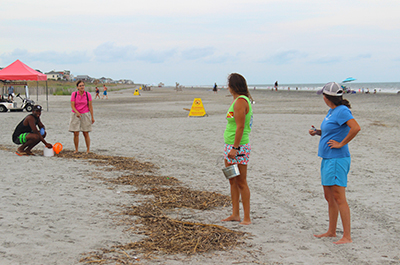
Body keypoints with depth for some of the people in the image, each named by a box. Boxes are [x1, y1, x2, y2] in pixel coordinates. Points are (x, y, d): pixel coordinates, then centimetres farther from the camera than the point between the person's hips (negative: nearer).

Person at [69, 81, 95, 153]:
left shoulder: (88, 95, -4)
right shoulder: (74, 94, -4)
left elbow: (90, 106, -1)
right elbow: (72, 105, -7)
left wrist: (92, 117, -2)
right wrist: (77, 113, -24)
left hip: (85, 115, 0)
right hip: (75, 115, 1)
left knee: (86, 133, 0)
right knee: (76, 133, -1)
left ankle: (88, 150, 9)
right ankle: (76, 150, 9)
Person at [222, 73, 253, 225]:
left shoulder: (241, 101, -16)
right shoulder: (236, 101, 15)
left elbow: (240, 127, -21)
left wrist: (235, 148, -23)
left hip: (238, 147, -10)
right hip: (230, 146, 10)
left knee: (241, 182, -5)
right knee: (232, 181, 13)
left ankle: (247, 218, 0)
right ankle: (235, 214, 21)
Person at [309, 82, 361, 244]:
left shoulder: (342, 110, -14)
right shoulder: (331, 111, 14)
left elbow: (356, 128, -27)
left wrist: (342, 143, -19)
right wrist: (317, 132, 9)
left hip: (337, 159, -10)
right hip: (327, 158, 10)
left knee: (339, 198, -9)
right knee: (329, 197, 16)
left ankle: (347, 236, -5)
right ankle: (331, 231, 26)